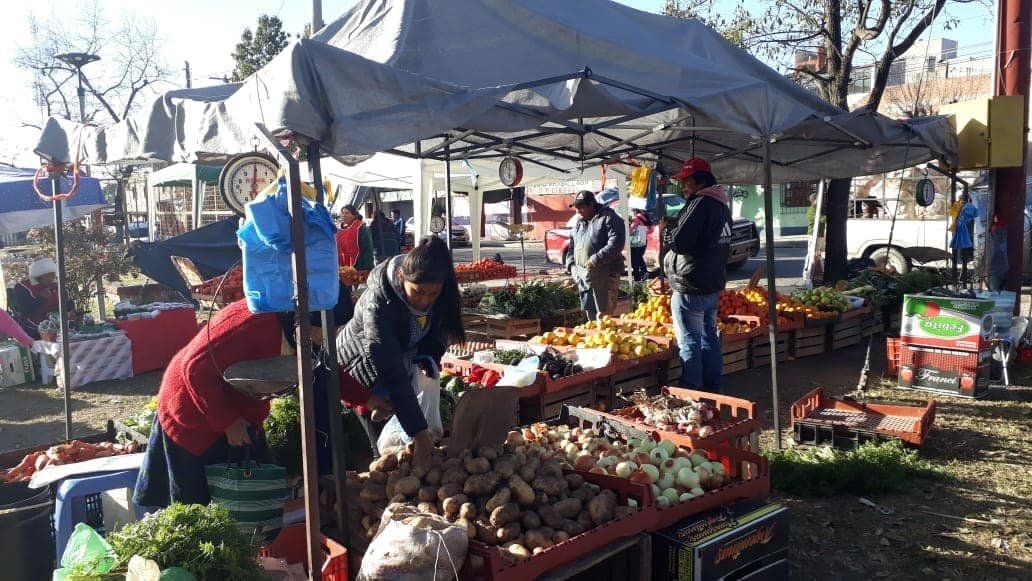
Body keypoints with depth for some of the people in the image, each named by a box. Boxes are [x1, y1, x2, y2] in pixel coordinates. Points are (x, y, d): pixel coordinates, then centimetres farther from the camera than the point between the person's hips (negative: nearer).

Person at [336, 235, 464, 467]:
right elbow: (393, 375, -42)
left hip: (407, 359, 5)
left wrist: (428, 361, -23)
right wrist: (420, 433, -46)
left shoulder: (440, 295, -21)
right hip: (366, 371, -5)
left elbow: (438, 333, -1)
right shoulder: (378, 304, -38)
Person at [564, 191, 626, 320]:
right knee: (591, 316, 14)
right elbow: (571, 247, 27)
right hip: (583, 278, 8)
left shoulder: (608, 218, -6)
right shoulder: (579, 223, 20)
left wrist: (596, 260, -21)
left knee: (603, 315, -10)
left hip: (604, 276, -8)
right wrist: (571, 265, 10)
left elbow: (616, 244, -17)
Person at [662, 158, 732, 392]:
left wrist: (666, 229, -4)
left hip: (690, 288, -10)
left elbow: (679, 242, -22)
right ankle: (712, 388, 26)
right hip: (713, 285, 10)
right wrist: (674, 227, 13)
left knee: (690, 342, -3)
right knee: (709, 337, 17)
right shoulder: (722, 205, 13)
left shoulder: (700, 204, -18)